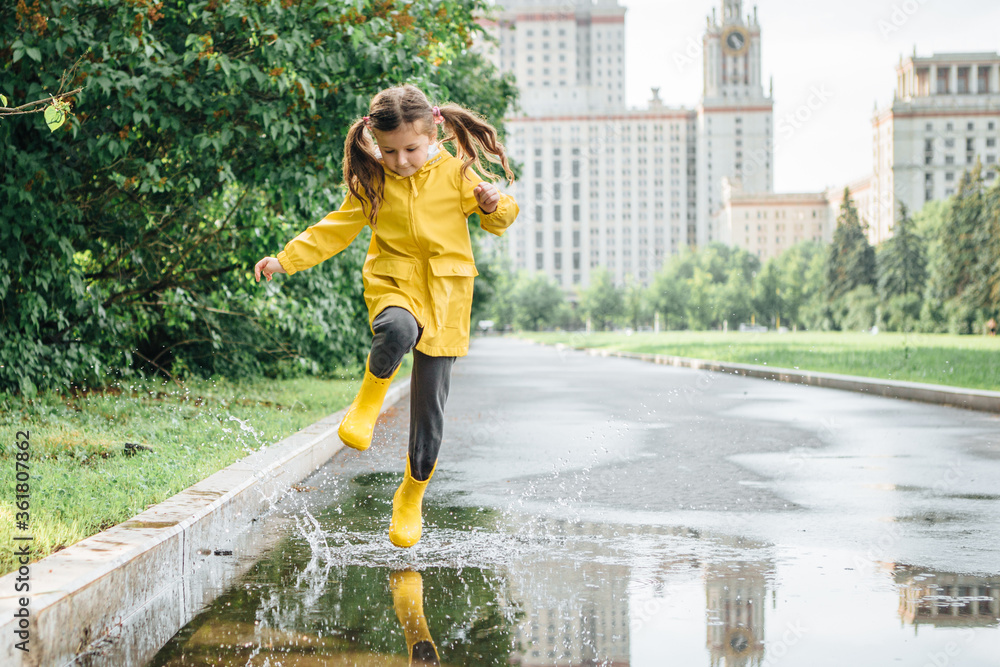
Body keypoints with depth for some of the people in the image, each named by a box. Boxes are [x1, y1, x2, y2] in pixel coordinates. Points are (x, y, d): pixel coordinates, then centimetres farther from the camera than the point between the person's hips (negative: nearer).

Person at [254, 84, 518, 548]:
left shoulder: (457, 174, 0)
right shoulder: (373, 181, 2)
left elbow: (498, 222, 8)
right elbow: (337, 229, 10)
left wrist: (495, 205, -16)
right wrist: (286, 260, 2)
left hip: (445, 298, 0)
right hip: (392, 285, 0)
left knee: (430, 410, 0)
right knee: (397, 330, -41)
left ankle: (412, 496, 20)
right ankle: (371, 395, -12)